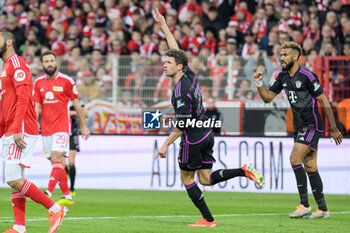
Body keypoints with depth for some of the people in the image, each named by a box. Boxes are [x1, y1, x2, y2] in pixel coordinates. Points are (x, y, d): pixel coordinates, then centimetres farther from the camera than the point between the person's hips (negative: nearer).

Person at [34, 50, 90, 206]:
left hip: (61, 127, -4)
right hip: (45, 128, 4)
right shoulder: (38, 83, 8)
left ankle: (49, 192, -32)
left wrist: (84, 126, 7)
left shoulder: (66, 81, -1)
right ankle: (67, 196, 13)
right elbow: (36, 107, 7)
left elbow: (76, 104, 5)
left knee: (56, 157, -20)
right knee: (56, 163, 6)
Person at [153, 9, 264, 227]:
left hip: (193, 139, -9)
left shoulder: (182, 91, -22)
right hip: (206, 134, 9)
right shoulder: (189, 76, 2)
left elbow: (181, 124, -23)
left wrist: (166, 144, -18)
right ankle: (244, 170, -4)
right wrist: (163, 26, 19)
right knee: (206, 178, 11)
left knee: (187, 178, 7)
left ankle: (208, 219, 8)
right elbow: (176, 50, 15)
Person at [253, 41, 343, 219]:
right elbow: (268, 97, 13)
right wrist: (259, 84, -7)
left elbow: (323, 101, -11)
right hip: (299, 127, 8)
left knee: (295, 159, -19)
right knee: (310, 167, 7)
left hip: (312, 125, -8)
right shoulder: (283, 76, 7)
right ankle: (323, 209, 12)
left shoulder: (307, 76, -15)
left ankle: (304, 205, -15)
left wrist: (333, 128, -9)